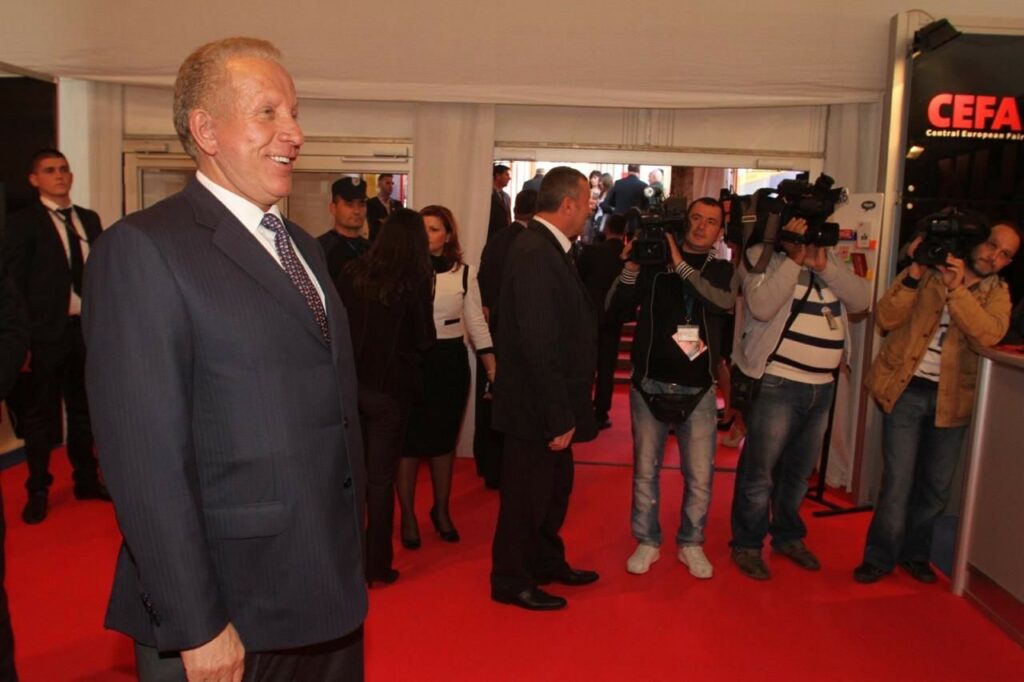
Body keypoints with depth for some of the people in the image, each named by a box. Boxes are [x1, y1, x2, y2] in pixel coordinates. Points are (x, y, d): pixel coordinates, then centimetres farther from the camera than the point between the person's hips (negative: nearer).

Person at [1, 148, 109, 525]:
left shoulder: (89, 219, 9)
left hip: (87, 329, 4)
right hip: (46, 334, -4)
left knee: (83, 409, 16)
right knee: (40, 416, 8)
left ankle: (86, 479, 30)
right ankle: (38, 491, 22)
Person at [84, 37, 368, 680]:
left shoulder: (303, 246, 11)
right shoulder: (142, 249, -13)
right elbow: (145, 456, -17)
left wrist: (351, 558, 12)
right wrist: (195, 625, -16)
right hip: (228, 613, -7)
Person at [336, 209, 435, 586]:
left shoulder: (351, 273, -2)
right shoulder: (415, 281, -11)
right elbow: (424, 339, -8)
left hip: (349, 382, 3)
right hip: (390, 388, -3)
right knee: (380, 479, 8)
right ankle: (377, 565, 18)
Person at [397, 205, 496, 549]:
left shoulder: (464, 274, 1)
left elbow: (477, 324, 3)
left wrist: (494, 368, -3)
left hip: (451, 362, 2)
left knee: (444, 439, 15)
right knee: (410, 440, 5)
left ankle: (442, 511, 32)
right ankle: (408, 517, 22)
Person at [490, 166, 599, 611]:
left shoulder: (546, 248, 8)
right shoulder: (535, 254, -23)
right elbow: (539, 345, -27)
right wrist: (559, 417, -24)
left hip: (551, 403, 10)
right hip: (535, 407, -10)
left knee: (555, 487, 24)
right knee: (526, 494, 8)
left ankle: (547, 562, 43)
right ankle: (511, 581, 27)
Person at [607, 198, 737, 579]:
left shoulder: (722, 270, 7)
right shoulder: (654, 261, 1)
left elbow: (724, 302, -16)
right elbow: (617, 311, -5)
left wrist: (681, 265, -20)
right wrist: (630, 269, -19)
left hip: (698, 390, 1)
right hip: (650, 385, -1)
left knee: (700, 476, 3)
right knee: (645, 470, 7)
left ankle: (691, 544, 23)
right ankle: (647, 541, 23)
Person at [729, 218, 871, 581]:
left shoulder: (828, 257, 12)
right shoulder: (760, 255, -5)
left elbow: (861, 300, 0)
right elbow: (761, 306, -20)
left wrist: (823, 264, -11)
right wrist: (794, 259, -20)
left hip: (823, 387, 6)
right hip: (777, 384, -6)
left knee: (799, 471, 19)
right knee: (760, 473, 2)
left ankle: (788, 536, 36)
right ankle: (747, 544, 18)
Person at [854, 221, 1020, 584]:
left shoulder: (997, 293, 5)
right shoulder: (927, 272, -2)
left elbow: (988, 335, -17)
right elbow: (886, 319, -12)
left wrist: (956, 288, -26)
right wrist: (914, 274, -21)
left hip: (951, 399, 3)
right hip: (906, 389, -3)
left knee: (936, 487, 13)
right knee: (898, 481, -4)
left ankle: (915, 554, 33)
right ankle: (880, 556, 14)